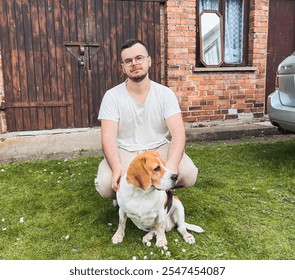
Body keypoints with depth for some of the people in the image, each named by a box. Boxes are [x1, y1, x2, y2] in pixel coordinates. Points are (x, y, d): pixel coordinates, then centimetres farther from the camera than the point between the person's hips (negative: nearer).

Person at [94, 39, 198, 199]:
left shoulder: (165, 93, -3)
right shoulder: (112, 96, -6)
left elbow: (178, 133, -14)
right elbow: (108, 138, -14)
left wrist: (171, 165, -34)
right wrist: (117, 167, -35)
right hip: (125, 152, -1)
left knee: (188, 174, -25)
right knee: (106, 184, -29)